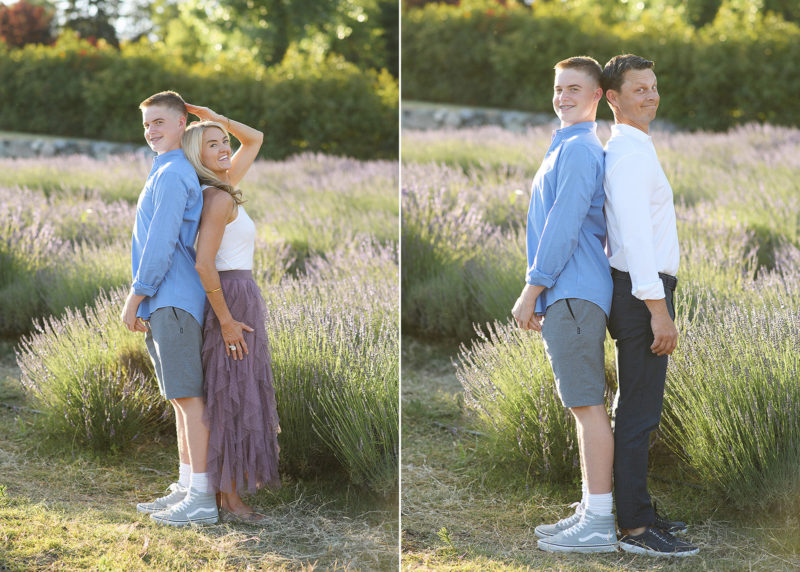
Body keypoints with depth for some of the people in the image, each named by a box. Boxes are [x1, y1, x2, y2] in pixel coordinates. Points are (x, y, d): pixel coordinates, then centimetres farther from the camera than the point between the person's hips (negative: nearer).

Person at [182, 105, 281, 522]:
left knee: (236, 394, 16)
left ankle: (229, 480, 25)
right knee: (233, 397, -3)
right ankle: (229, 495, 3)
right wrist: (227, 321, -21)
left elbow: (255, 140, 20)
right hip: (232, 300, -10)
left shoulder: (223, 187, 9)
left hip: (236, 296, 10)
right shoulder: (219, 198, -18)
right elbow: (204, 264, -24)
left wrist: (215, 117, 8)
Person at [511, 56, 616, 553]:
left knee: (587, 404, -9)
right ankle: (591, 510, 18)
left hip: (573, 295, -11)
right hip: (569, 294, 11)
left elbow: (562, 229, -18)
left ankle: (599, 525, -7)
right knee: (585, 404, 12)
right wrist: (543, 295, 25)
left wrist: (530, 292, -14)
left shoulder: (578, 149, -12)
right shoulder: (570, 148, 22)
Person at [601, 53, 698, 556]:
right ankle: (636, 529, -6)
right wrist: (657, 308, -24)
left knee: (636, 408, 17)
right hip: (642, 290, -11)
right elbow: (635, 235, -22)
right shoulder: (629, 152, -15)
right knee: (640, 412, -9)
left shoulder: (632, 150, 18)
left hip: (644, 291, 11)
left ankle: (638, 511, 27)